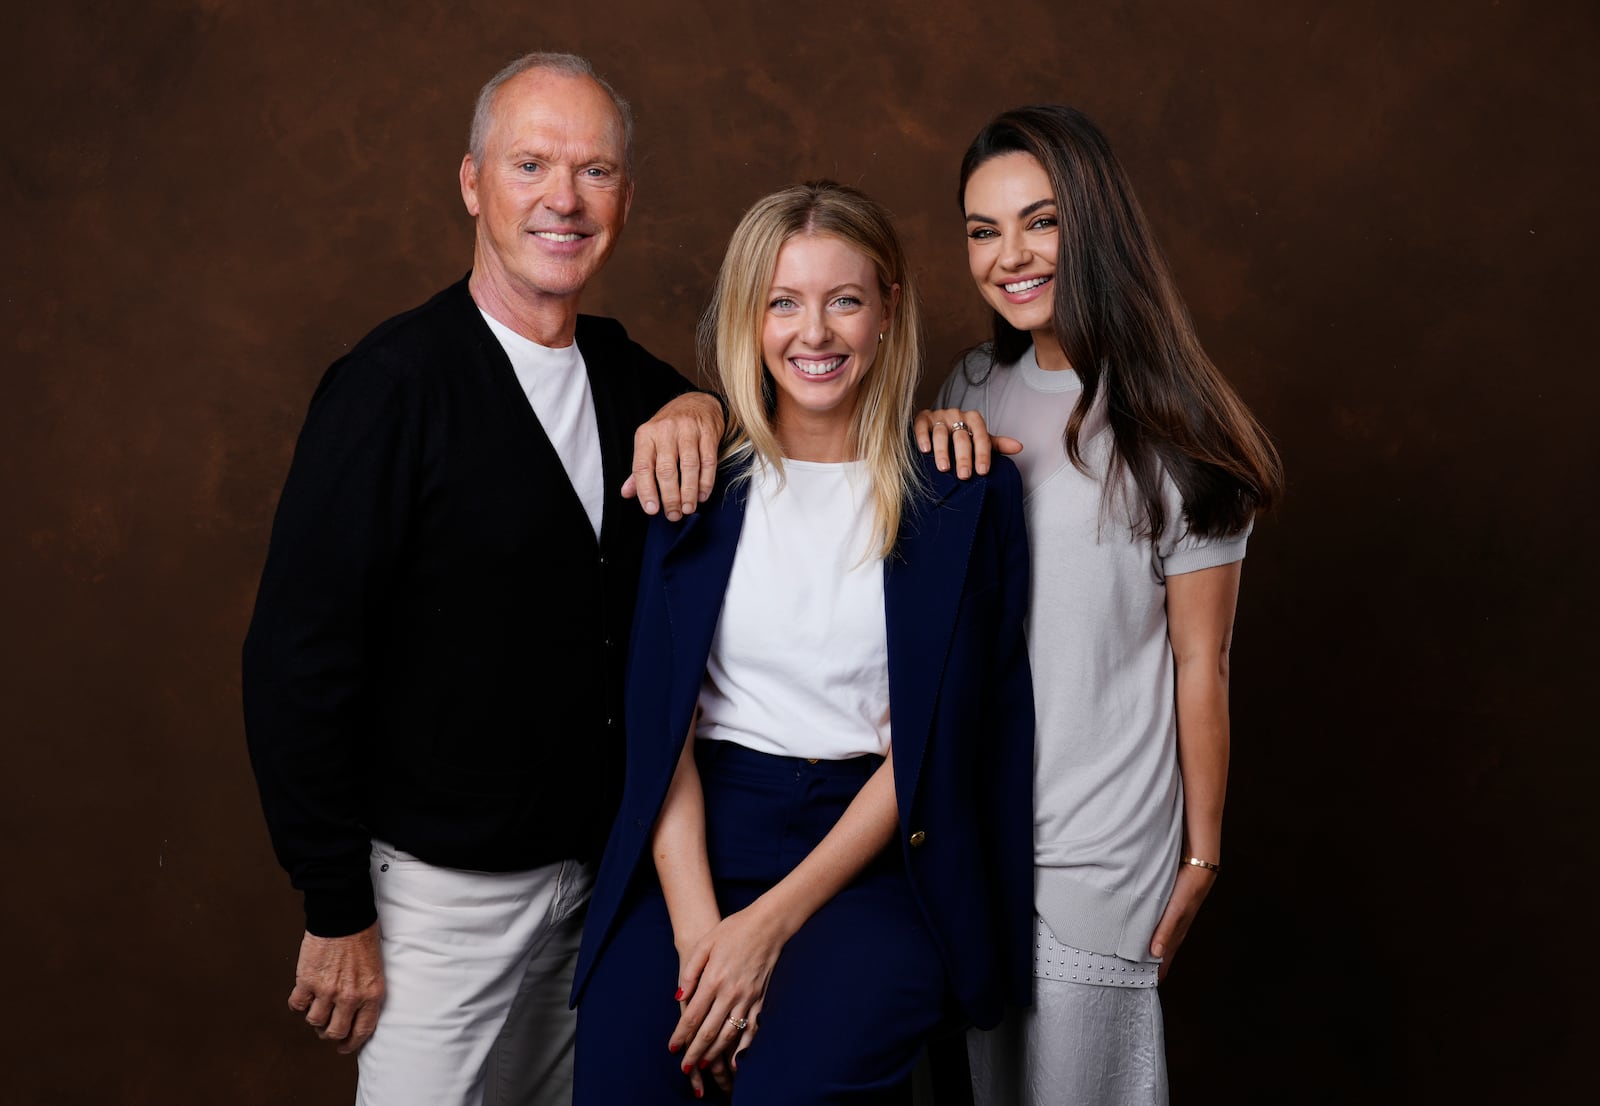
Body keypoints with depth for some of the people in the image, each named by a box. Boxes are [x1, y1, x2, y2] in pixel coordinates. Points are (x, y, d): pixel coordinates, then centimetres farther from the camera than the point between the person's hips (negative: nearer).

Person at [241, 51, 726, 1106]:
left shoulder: (623, 370, 4)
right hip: (448, 889, -6)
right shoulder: (397, 383, -16)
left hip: (599, 869, 6)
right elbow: (297, 661, -16)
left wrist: (707, 405, -10)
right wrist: (339, 912, -14)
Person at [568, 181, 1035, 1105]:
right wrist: (698, 924, -12)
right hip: (696, 837, 2)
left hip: (871, 854, -2)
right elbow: (661, 714, 1)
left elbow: (930, 743, -4)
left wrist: (771, 922, -11)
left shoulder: (964, 493, -1)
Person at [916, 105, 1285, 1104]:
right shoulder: (977, 391, 5)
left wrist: (1202, 855, -3)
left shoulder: (1169, 433, -11)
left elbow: (1200, 662, -8)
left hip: (1096, 848, -5)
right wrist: (923, 436, -10)